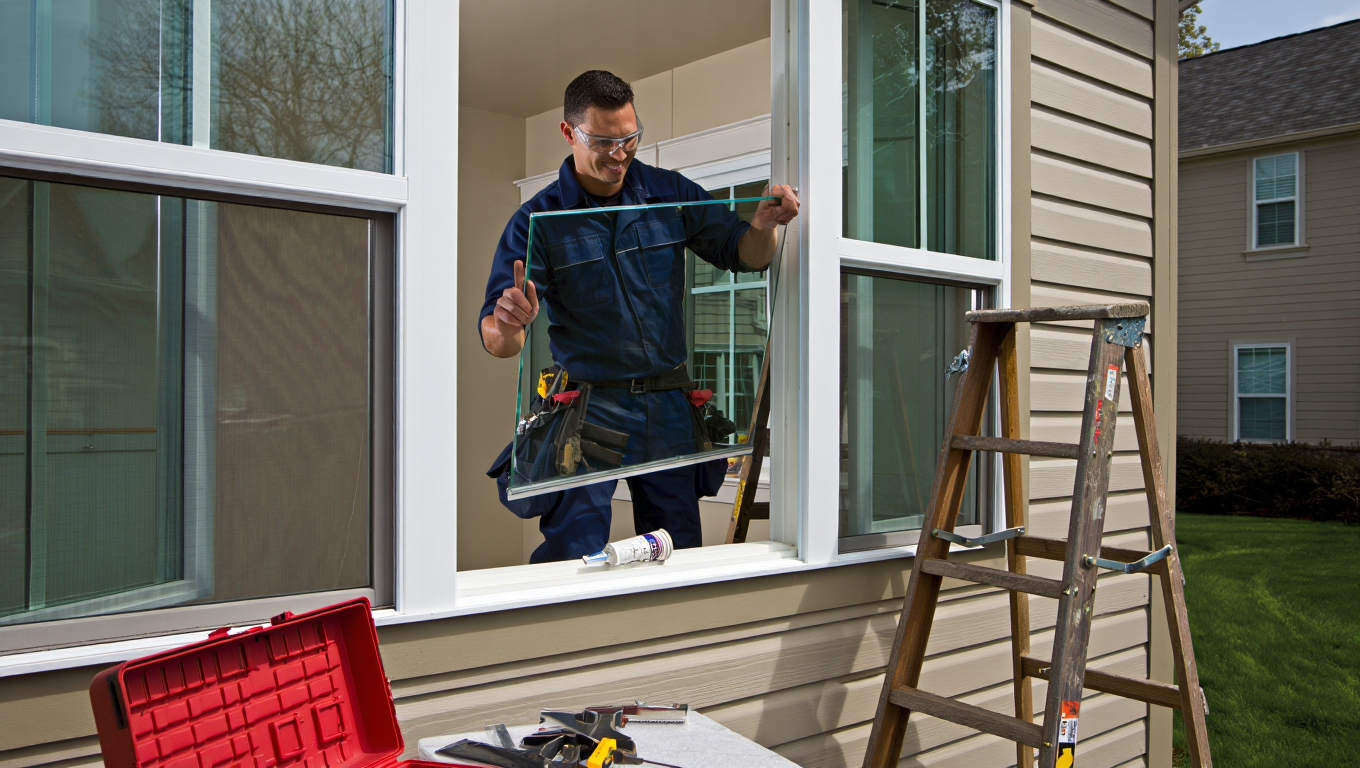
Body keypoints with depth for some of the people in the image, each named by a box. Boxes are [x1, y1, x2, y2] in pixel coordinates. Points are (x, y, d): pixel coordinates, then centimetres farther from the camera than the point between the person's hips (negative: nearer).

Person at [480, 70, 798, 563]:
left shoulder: (670, 194, 5)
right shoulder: (538, 221, -5)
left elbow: (742, 255, 12)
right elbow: (497, 342, -11)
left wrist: (763, 227, -12)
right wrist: (506, 325, -36)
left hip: (668, 406, 3)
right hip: (588, 406, -3)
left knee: (679, 555, 9)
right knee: (574, 557, -9)